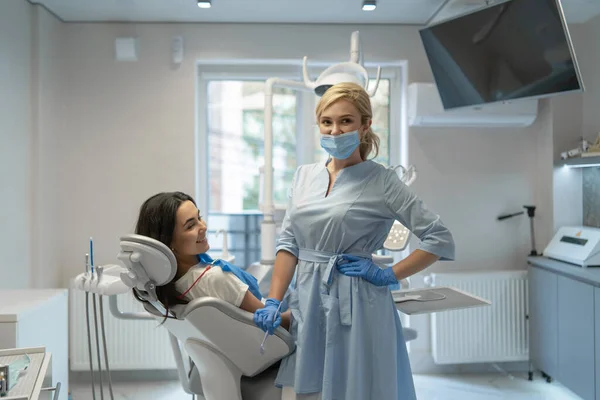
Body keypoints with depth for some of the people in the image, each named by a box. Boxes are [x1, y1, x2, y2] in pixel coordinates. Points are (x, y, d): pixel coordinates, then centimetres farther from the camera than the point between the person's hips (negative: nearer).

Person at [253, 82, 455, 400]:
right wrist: (272, 302, -3)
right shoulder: (304, 175, 7)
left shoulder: (381, 181, -8)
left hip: (355, 308, -4)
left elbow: (440, 240, -8)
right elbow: (288, 243, 6)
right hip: (306, 305, 5)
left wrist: (388, 276, -10)